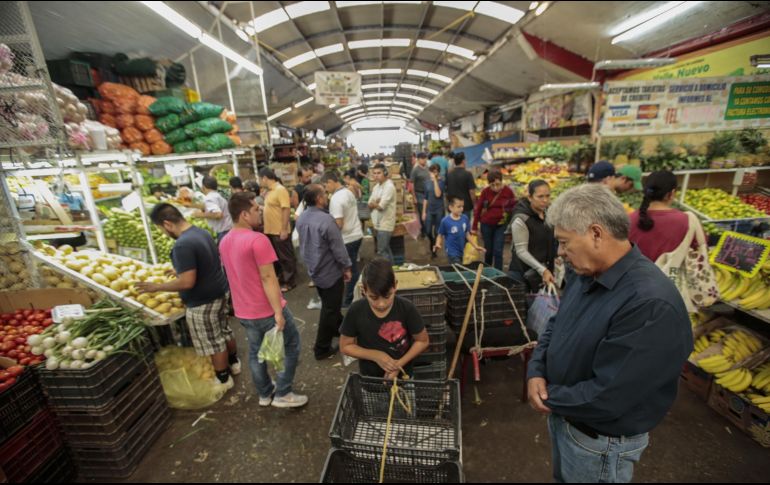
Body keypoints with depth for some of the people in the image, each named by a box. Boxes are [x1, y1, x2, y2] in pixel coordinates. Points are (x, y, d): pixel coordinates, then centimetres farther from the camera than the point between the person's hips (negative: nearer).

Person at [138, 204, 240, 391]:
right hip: (219, 293, 9)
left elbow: (187, 282, -27)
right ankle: (234, 363, 44)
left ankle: (224, 379, 28)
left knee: (213, 342, 10)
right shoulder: (202, 232, 3)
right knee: (224, 332, 25)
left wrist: (157, 287, -14)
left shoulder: (183, 245, -27)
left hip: (202, 302, -9)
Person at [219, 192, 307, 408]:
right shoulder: (257, 240, -22)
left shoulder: (225, 242, 5)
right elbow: (268, 278, -24)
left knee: (255, 352, 22)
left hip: (243, 311, 8)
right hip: (267, 310, -8)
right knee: (291, 347, 12)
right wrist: (278, 312, -22)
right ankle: (282, 394, 19)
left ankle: (264, 394, 38)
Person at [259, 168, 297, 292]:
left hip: (280, 231, -9)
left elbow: (286, 209, -22)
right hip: (270, 231, 9)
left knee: (286, 257, 3)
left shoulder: (280, 190, -17)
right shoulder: (269, 191, 11)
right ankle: (282, 278, 31)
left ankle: (289, 282, 15)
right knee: (277, 257, 18)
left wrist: (284, 229, -24)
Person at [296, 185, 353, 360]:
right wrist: (347, 267, -9)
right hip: (330, 271, -8)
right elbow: (338, 247, -23)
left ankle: (338, 328, 47)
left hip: (314, 269, 9)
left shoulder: (301, 218, 0)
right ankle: (322, 349, 16)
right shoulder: (326, 220, -27)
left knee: (328, 305, 26)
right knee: (330, 309, 6)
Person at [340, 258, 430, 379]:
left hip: (402, 374, 0)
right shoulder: (356, 311, -21)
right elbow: (345, 346, -9)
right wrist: (375, 355, -22)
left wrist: (400, 363, -20)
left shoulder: (407, 308, -23)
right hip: (369, 376, 1)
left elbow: (423, 341, -10)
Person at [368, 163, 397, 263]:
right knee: (386, 250, 17)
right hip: (379, 224, 9)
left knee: (381, 252, -5)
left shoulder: (389, 187, -15)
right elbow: (370, 205, 7)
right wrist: (376, 203, -12)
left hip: (385, 225, -9)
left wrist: (374, 203, -8)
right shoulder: (376, 187, 12)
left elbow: (381, 206, -23)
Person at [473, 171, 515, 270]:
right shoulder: (485, 191, -8)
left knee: (498, 251, -4)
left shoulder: (508, 191, -9)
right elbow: (478, 209, -3)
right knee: (488, 250, 13)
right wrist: (475, 227, -1)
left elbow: (514, 206, 3)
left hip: (501, 225, -1)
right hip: (486, 225, 1)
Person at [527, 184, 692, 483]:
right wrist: (536, 372, -12)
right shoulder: (588, 275, -4)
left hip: (599, 444, -7)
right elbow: (555, 327, 4)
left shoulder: (651, 304, -34)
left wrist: (548, 398, -17)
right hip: (562, 417, 7)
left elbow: (606, 397, -33)